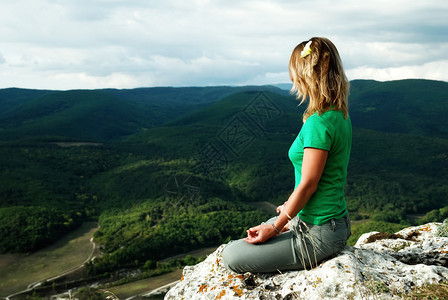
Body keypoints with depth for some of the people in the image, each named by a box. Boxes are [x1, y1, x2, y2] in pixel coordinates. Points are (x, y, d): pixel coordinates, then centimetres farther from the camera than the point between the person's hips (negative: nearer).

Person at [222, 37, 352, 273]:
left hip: (318, 234, -10)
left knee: (232, 257, -6)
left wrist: (274, 228, -11)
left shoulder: (318, 123, -25)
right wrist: (291, 207, 18)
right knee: (251, 237, 26)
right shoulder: (339, 115, 5)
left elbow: (307, 184, -22)